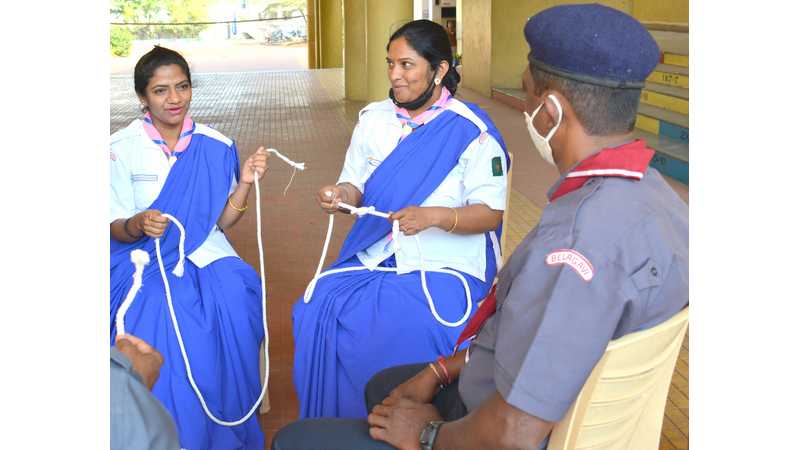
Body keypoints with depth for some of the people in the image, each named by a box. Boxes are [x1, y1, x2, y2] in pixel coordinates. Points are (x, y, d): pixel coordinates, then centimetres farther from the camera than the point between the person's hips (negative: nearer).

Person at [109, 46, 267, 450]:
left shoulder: (216, 146, 4)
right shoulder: (122, 148, -3)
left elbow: (221, 222, 5)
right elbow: (115, 228, -2)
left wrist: (244, 182, -11)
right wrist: (138, 226, -25)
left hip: (205, 253, 2)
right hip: (145, 259, -2)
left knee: (234, 298, -29)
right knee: (166, 314, -33)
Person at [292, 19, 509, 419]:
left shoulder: (472, 131, -9)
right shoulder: (373, 119, 7)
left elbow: (491, 213, -9)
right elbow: (357, 188, 13)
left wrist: (433, 216, -27)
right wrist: (342, 195, -12)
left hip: (445, 265, -4)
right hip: (374, 258, 5)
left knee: (412, 332, -31)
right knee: (318, 310, -20)